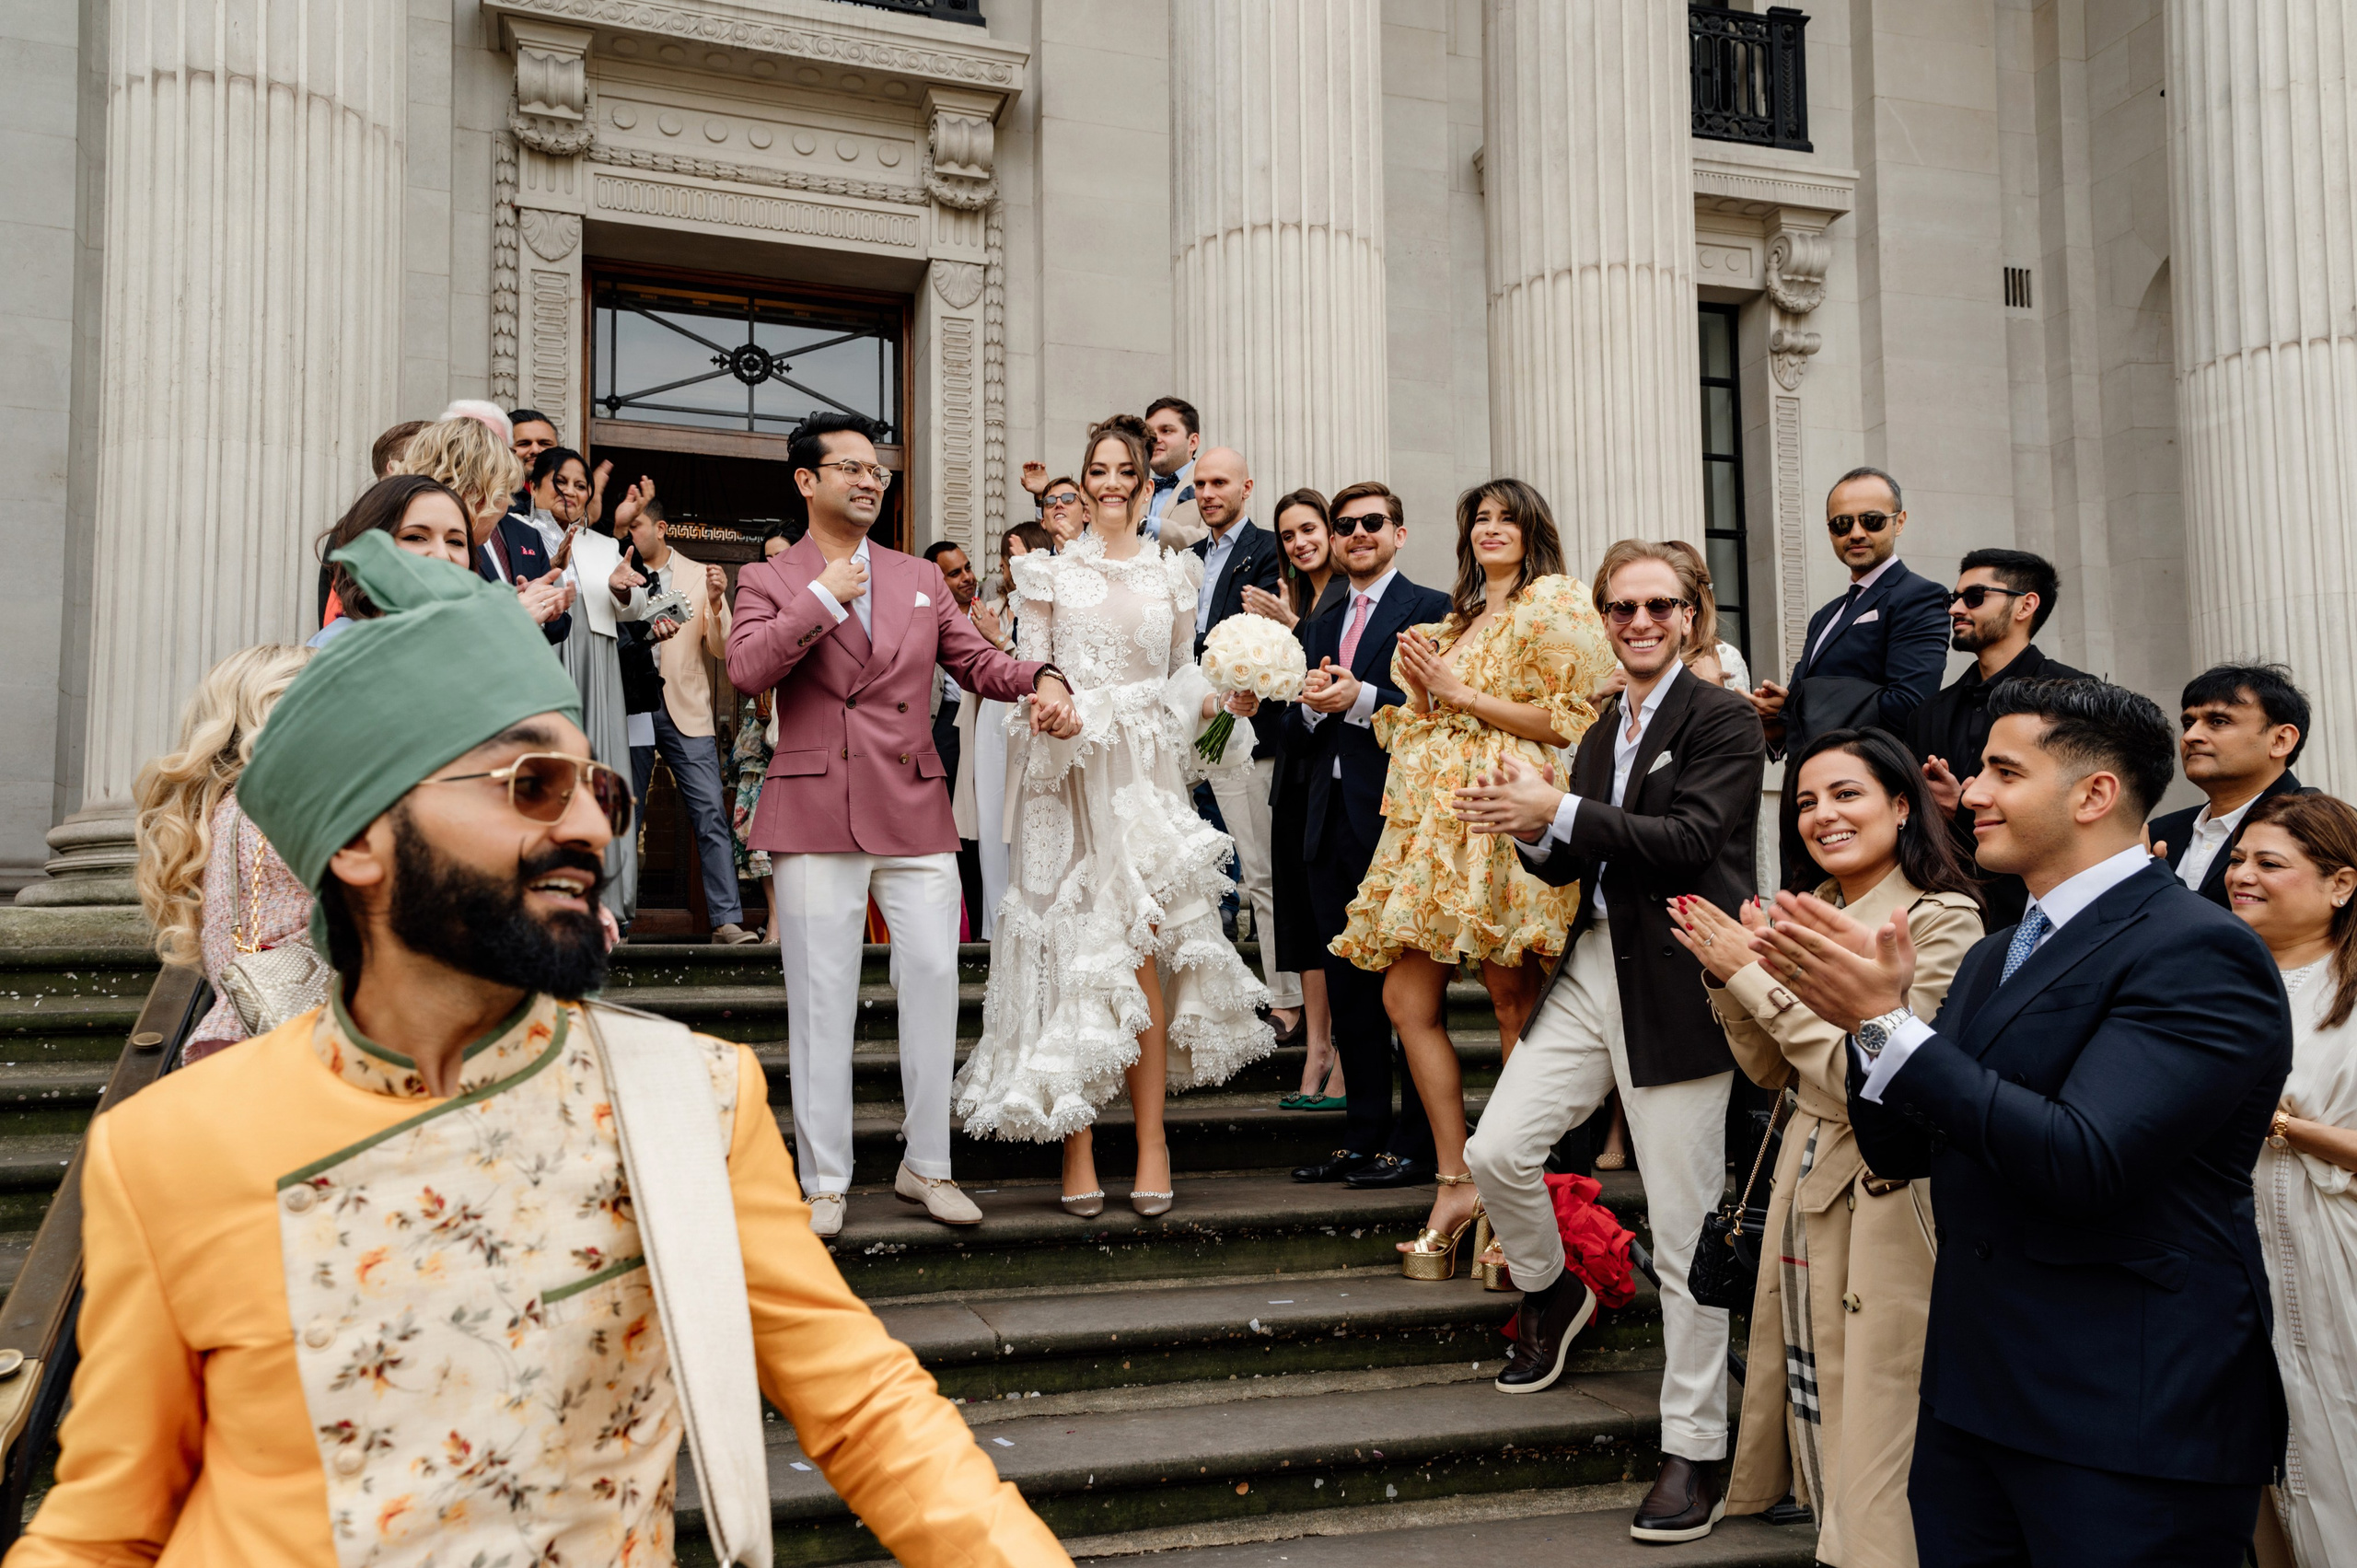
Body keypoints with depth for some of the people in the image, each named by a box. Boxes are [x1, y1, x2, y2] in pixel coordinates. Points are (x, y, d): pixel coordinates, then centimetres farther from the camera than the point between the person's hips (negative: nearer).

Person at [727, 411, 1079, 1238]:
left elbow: (976, 660, 13)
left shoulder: (920, 578, 17)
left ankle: (927, 1166, 15)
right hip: (815, 814, -3)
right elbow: (745, 668, -11)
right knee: (822, 1001, 2)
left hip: (915, 812, 3)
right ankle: (825, 1180, 12)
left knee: (933, 982, 2)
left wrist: (1042, 680, -7)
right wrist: (823, 597, -10)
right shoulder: (770, 579, 6)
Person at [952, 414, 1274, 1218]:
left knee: (1138, 950, -7)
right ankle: (1077, 1147, 1)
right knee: (1072, 947, -4)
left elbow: (1183, 677, 17)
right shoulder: (1051, 571, 9)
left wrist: (1209, 697, -4)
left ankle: (1151, 1141, -3)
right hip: (1072, 774, -1)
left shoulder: (1171, 573, 13)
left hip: (1144, 774, 1)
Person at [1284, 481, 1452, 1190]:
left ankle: (1417, 1144, 4)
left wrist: (1359, 698, -18)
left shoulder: (1432, 610, -1)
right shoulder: (1319, 626, 20)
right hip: (1331, 823, 7)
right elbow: (1295, 736, 16)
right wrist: (1311, 704, -5)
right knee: (1348, 987, 11)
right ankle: (1363, 1137, 19)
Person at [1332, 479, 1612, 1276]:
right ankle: (1456, 1185, 5)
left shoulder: (1556, 603, 2)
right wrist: (1422, 689, 10)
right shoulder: (1460, 620, 26)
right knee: (1406, 996, -1)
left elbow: (1571, 718, -9)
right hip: (1438, 817, 8)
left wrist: (1459, 691, -8)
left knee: (1515, 1003, -8)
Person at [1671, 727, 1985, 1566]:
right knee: (1816, 1404, 16)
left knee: (1874, 1427, 2)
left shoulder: (1942, 920, -14)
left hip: (1889, 1200, -7)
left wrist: (1758, 977, -18)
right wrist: (1726, 973, -4)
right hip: (1806, 1183, 7)